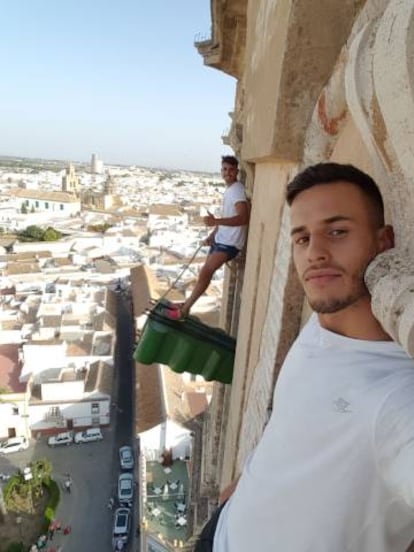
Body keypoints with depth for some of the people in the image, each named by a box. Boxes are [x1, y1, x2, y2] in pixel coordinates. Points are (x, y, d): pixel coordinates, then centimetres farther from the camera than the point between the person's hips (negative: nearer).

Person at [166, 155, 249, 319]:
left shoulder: (237, 190, -16)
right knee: (206, 272, 13)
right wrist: (212, 235, 14)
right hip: (221, 238, 10)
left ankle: (184, 310, -9)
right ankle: (187, 304, 22)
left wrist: (215, 221, -38)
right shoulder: (229, 189, 15)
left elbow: (243, 218, -30)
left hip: (230, 242, -10)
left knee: (205, 272, -17)